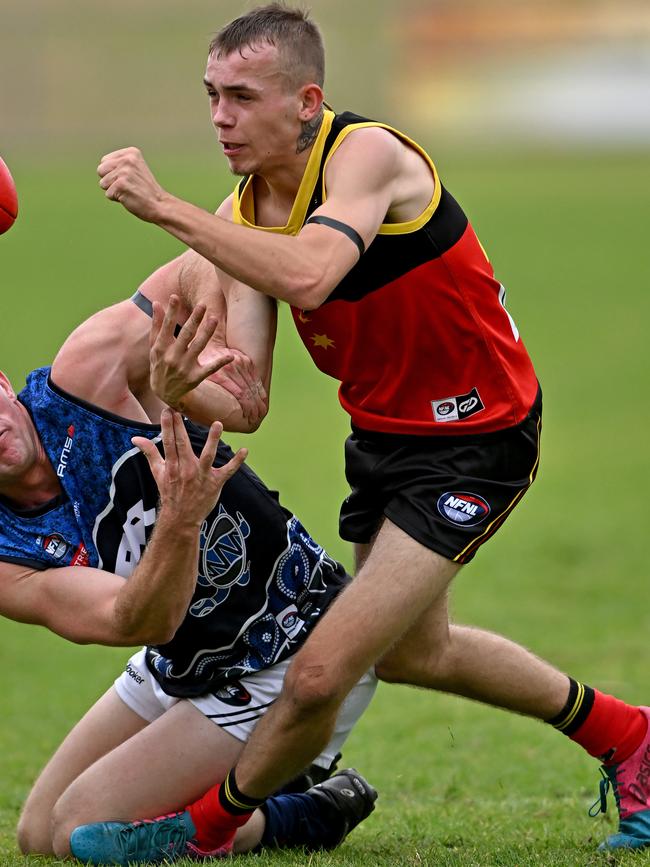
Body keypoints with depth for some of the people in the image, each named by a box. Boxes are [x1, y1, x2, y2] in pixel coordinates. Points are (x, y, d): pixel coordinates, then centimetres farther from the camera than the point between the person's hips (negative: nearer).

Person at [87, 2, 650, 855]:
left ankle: (209, 824, 10)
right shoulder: (249, 203, -4)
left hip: (476, 439, -9)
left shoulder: (369, 155, -26)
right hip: (384, 431, 9)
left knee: (321, 675, -15)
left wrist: (166, 207, -45)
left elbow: (307, 274, -47)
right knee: (412, 651, 27)